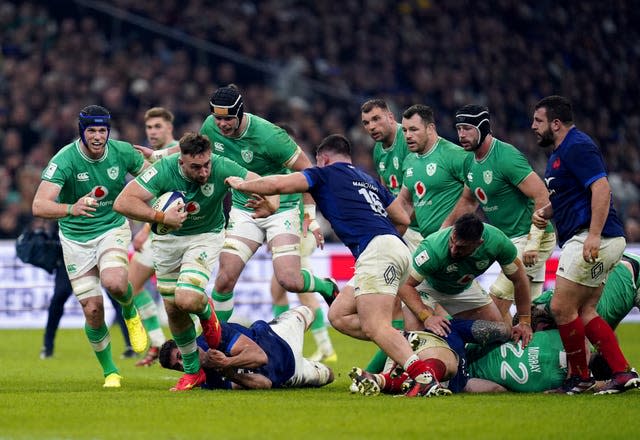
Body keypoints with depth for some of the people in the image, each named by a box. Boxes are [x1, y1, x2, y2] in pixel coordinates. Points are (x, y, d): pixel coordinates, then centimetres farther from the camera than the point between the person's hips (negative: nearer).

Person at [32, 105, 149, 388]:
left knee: (113, 283, -30)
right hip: (76, 237, 0)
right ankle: (109, 371, 19)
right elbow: (39, 206, -33)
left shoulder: (122, 152, -12)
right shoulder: (64, 160, -22)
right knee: (92, 310, -3)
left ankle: (130, 313, 6)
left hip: (113, 228, 0)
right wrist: (71, 209, -51)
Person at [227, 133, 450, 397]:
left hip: (377, 250, -8)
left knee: (375, 327, -20)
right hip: (396, 247, 8)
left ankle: (424, 373, -40)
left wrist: (241, 185, 23)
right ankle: (408, 345, -2)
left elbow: (278, 184, 6)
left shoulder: (326, 173, 12)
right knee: (338, 315, 13)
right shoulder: (369, 180, 31)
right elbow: (403, 219, 26)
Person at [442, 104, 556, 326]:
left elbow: (542, 197, -23)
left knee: (497, 302, -11)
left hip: (530, 240, -9)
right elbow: (468, 202, 26)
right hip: (511, 241, 9)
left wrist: (533, 242, -26)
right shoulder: (474, 163, 9)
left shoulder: (506, 157, -19)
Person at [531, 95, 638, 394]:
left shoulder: (577, 147, -12)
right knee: (584, 312, 9)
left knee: (562, 307, -8)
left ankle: (580, 377, 3)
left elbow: (601, 188, -22)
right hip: (586, 239, 11)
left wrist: (594, 235, -29)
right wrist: (545, 212, 12)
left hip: (591, 240, -11)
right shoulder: (560, 152, 21)